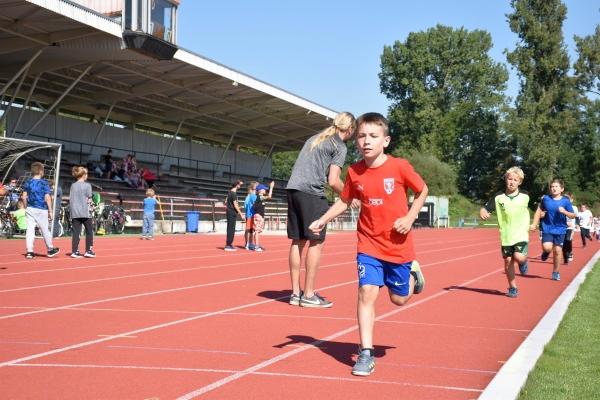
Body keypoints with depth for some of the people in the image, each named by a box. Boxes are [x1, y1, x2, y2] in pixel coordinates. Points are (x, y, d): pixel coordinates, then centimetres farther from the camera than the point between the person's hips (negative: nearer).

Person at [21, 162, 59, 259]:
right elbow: (47, 198, -10)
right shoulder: (44, 183, -7)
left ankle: (29, 251, 0)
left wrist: (26, 208, 15)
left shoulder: (28, 182, 5)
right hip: (41, 210, -4)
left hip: (30, 209, 4)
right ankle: (50, 249, 20)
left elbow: (24, 197, 4)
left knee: (30, 229, 3)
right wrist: (50, 211, -5)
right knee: (45, 230, 7)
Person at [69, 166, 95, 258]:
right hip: (85, 212, -4)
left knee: (76, 232, 3)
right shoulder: (87, 185, -5)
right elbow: (89, 199, -7)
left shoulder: (73, 185, 7)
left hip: (74, 212, 4)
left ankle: (75, 251, 0)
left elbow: (70, 199, 7)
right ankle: (88, 251, 10)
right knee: (89, 231, 9)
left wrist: (71, 212, 13)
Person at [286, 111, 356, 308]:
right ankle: (309, 295, 1)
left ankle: (296, 292, 14)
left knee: (298, 241, 10)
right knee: (316, 242, -1)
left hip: (293, 188, 8)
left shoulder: (315, 138, 23)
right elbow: (333, 181, -9)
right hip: (311, 192, -8)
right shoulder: (340, 146, -1)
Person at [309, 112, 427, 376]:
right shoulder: (354, 172, -5)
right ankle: (366, 354, -2)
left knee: (399, 298, 11)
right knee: (367, 292, -10)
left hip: (398, 245, -1)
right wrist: (322, 221, -2)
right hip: (369, 245, 2)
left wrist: (410, 217, -11)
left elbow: (422, 191, 2)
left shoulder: (399, 167, -13)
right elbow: (344, 201, 10)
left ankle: (412, 273, 45)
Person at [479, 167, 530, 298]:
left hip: (521, 235, -1)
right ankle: (512, 288, 23)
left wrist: (531, 225, 15)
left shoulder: (525, 196, -2)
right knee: (508, 261, 5)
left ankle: (523, 262, 17)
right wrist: (483, 213, -29)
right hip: (506, 236, 1)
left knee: (519, 257, -21)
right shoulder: (498, 197, -5)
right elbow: (484, 209, -7)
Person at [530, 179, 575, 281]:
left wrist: (564, 212, -21)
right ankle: (546, 252, 21)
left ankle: (556, 272, 19)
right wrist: (534, 224, 9)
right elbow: (539, 211, 12)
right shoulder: (545, 199, -2)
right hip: (547, 229, 0)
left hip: (560, 230, 0)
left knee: (557, 250, 2)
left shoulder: (565, 201, -5)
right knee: (547, 248, -18)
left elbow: (573, 215, -1)